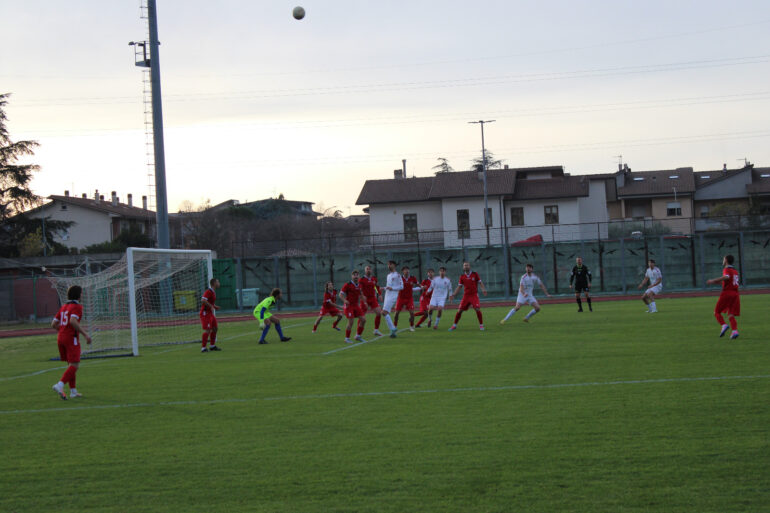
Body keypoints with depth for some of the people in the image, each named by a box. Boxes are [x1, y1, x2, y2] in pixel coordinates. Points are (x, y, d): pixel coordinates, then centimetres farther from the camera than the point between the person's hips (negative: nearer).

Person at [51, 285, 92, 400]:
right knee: (74, 365, -9)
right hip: (72, 339, -8)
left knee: (71, 364, 16)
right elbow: (73, 321, -25)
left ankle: (73, 391, 15)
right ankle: (60, 385, -26)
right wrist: (85, 334, -23)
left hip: (60, 338, 8)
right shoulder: (77, 306, -9)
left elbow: (54, 324, 13)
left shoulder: (63, 307, 14)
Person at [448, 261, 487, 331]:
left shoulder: (475, 274, -1)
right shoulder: (462, 276, 5)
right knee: (459, 310, -3)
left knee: (477, 309, -19)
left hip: (474, 295, -2)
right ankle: (454, 326, 13)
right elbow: (459, 287, 9)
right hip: (466, 296, 2)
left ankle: (481, 325, -4)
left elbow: (480, 283, 2)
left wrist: (483, 289, -17)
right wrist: (453, 295, -1)